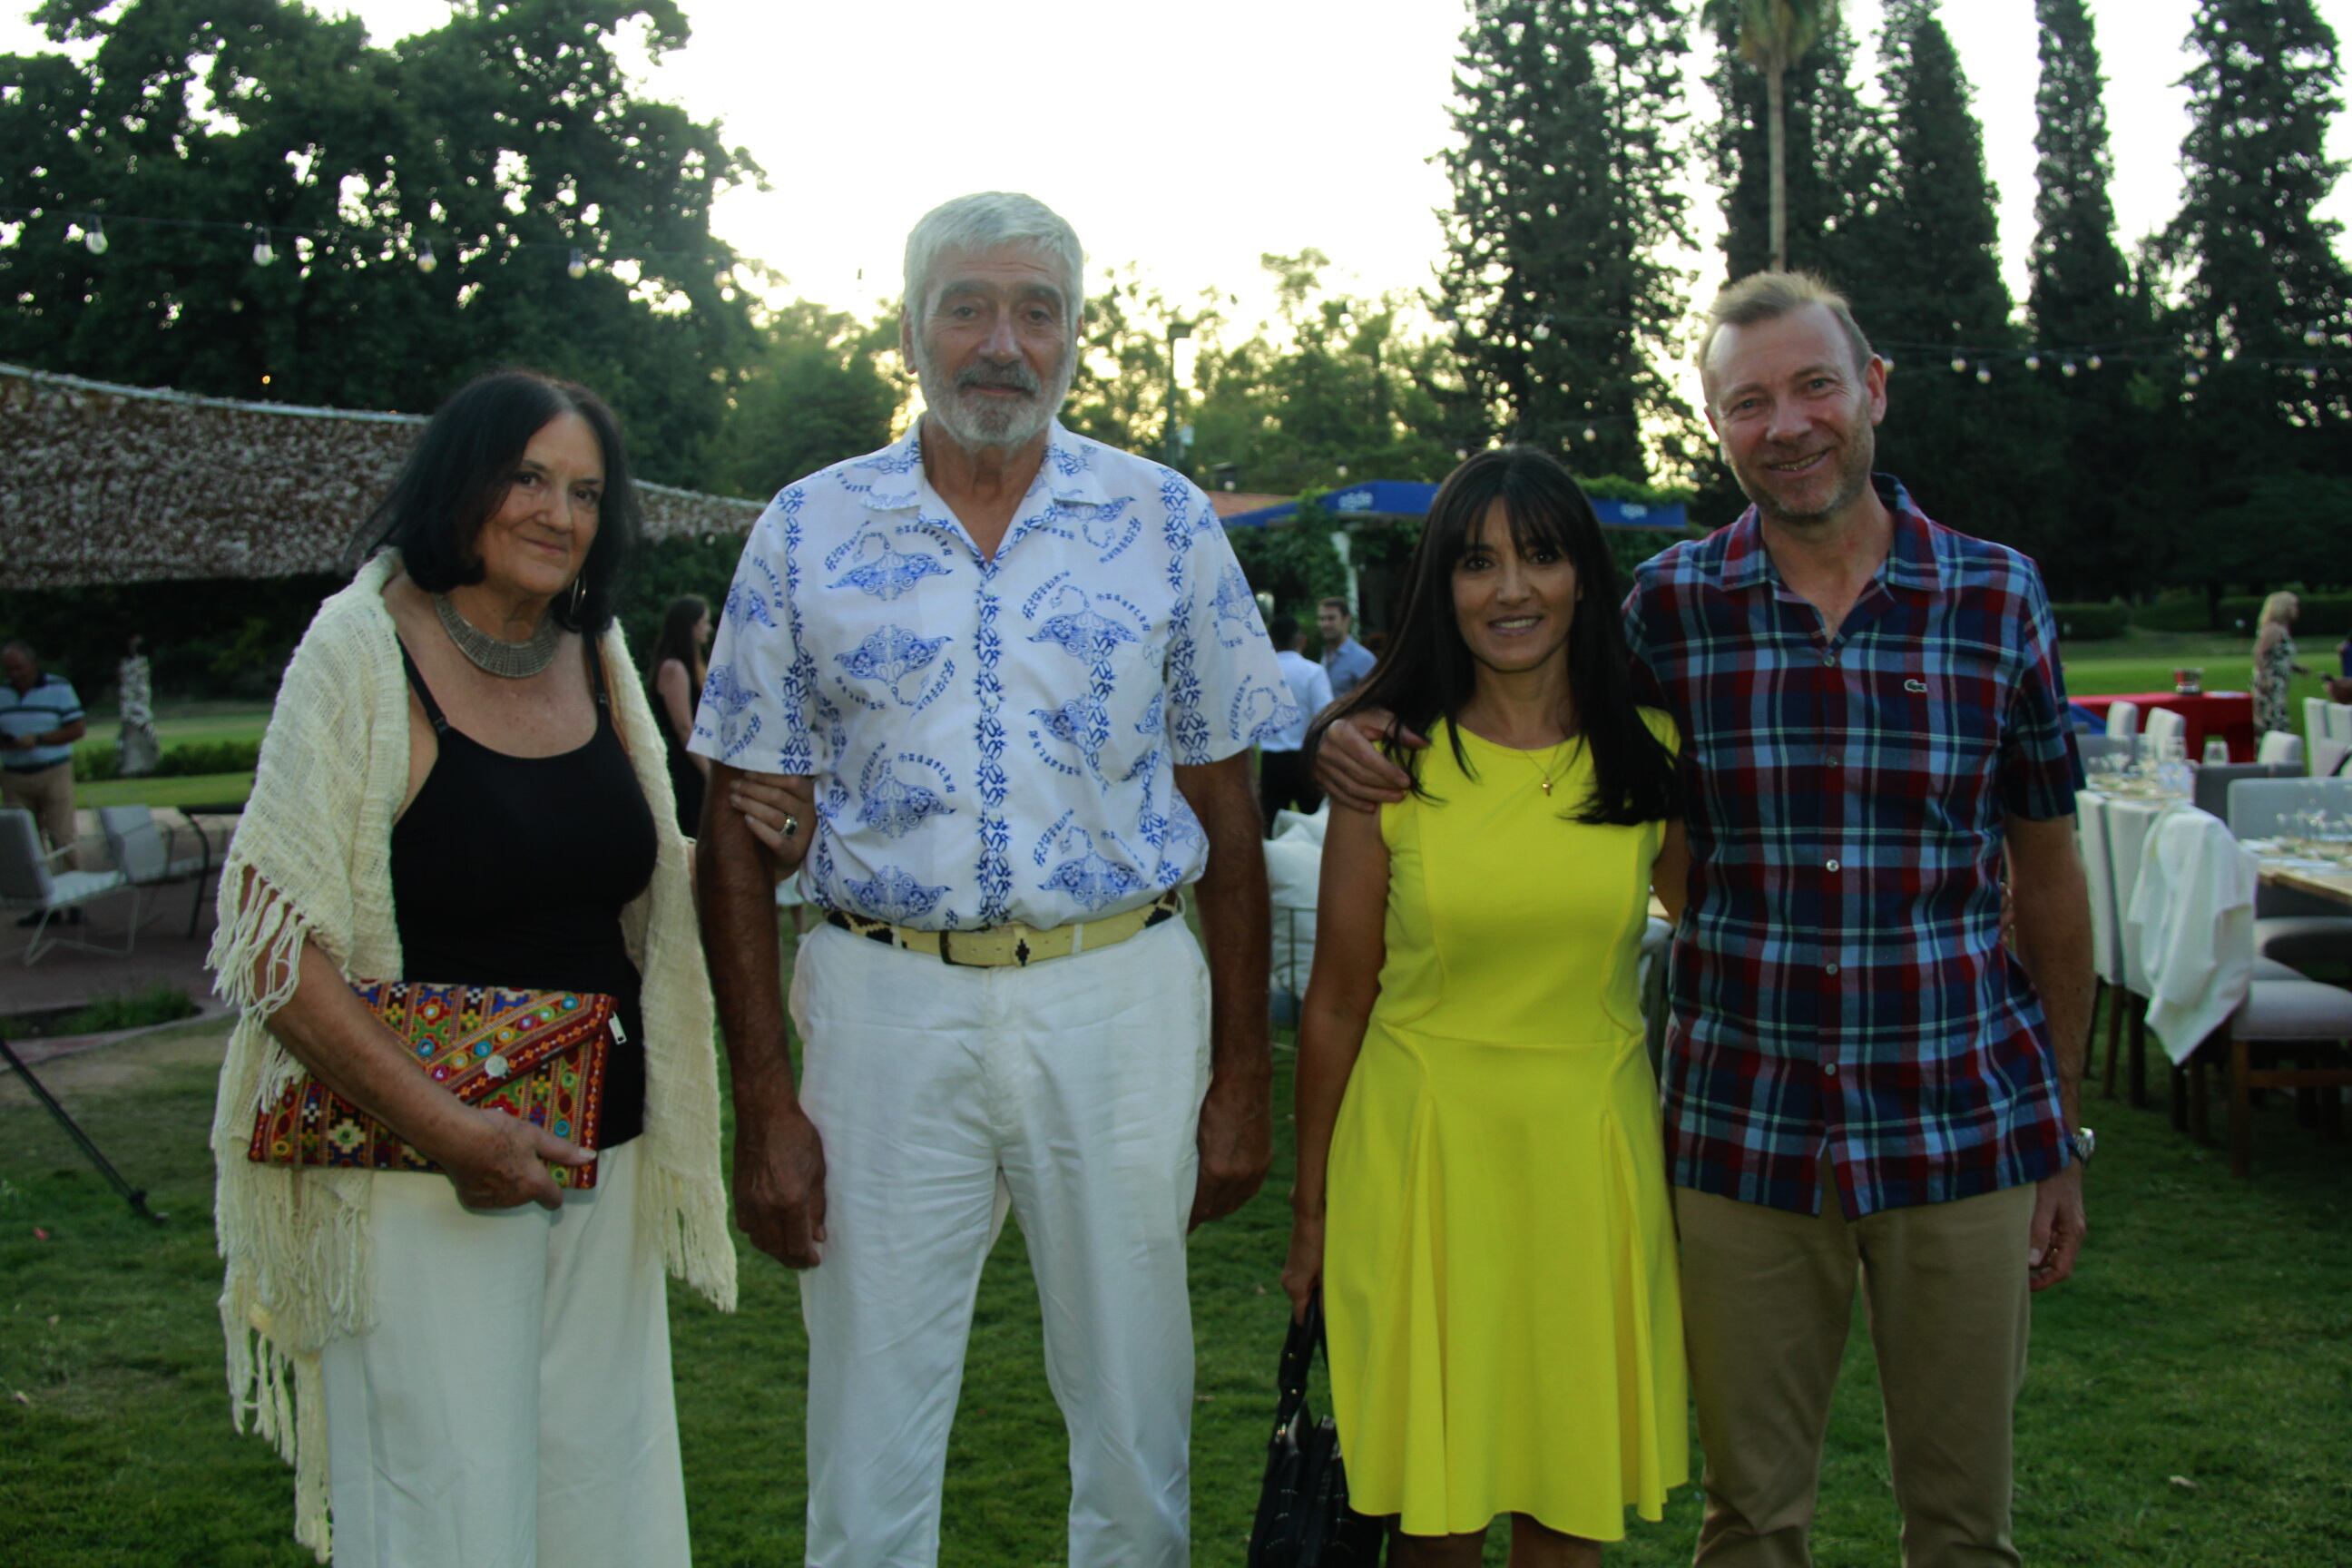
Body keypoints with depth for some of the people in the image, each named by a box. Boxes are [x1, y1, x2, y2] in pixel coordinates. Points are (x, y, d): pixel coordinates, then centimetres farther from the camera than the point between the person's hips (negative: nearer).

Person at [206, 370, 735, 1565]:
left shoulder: (598, 657, 8)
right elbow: (272, 945, -14)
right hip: (420, 1165, -6)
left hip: (598, 1152, 6)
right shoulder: (362, 650, -10)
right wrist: (447, 1129, -19)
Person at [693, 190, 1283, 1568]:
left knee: (1136, 1435, 11)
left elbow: (1226, 810, 6)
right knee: (869, 1455, 10)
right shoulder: (810, 532, 3)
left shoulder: (1167, 522, 3)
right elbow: (744, 829, 3)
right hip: (886, 1002, 0)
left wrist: (1242, 1075, 2)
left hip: (1123, 995, 0)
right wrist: (764, 1102, -3)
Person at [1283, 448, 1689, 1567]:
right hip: (1423, 1144, -2)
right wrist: (1310, 1212, 3)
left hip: (1591, 1148, 2)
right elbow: (1336, 1002, 0)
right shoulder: (1390, 760, -5)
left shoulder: (1649, 753, 0)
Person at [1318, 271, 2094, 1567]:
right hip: (1742, 1128, 0)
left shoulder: (1997, 599, -1)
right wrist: (1364, 742, -8)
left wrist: (2067, 1136, 9)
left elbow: (2047, 879, 6)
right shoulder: (1667, 607, -2)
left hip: (1964, 1121, 0)